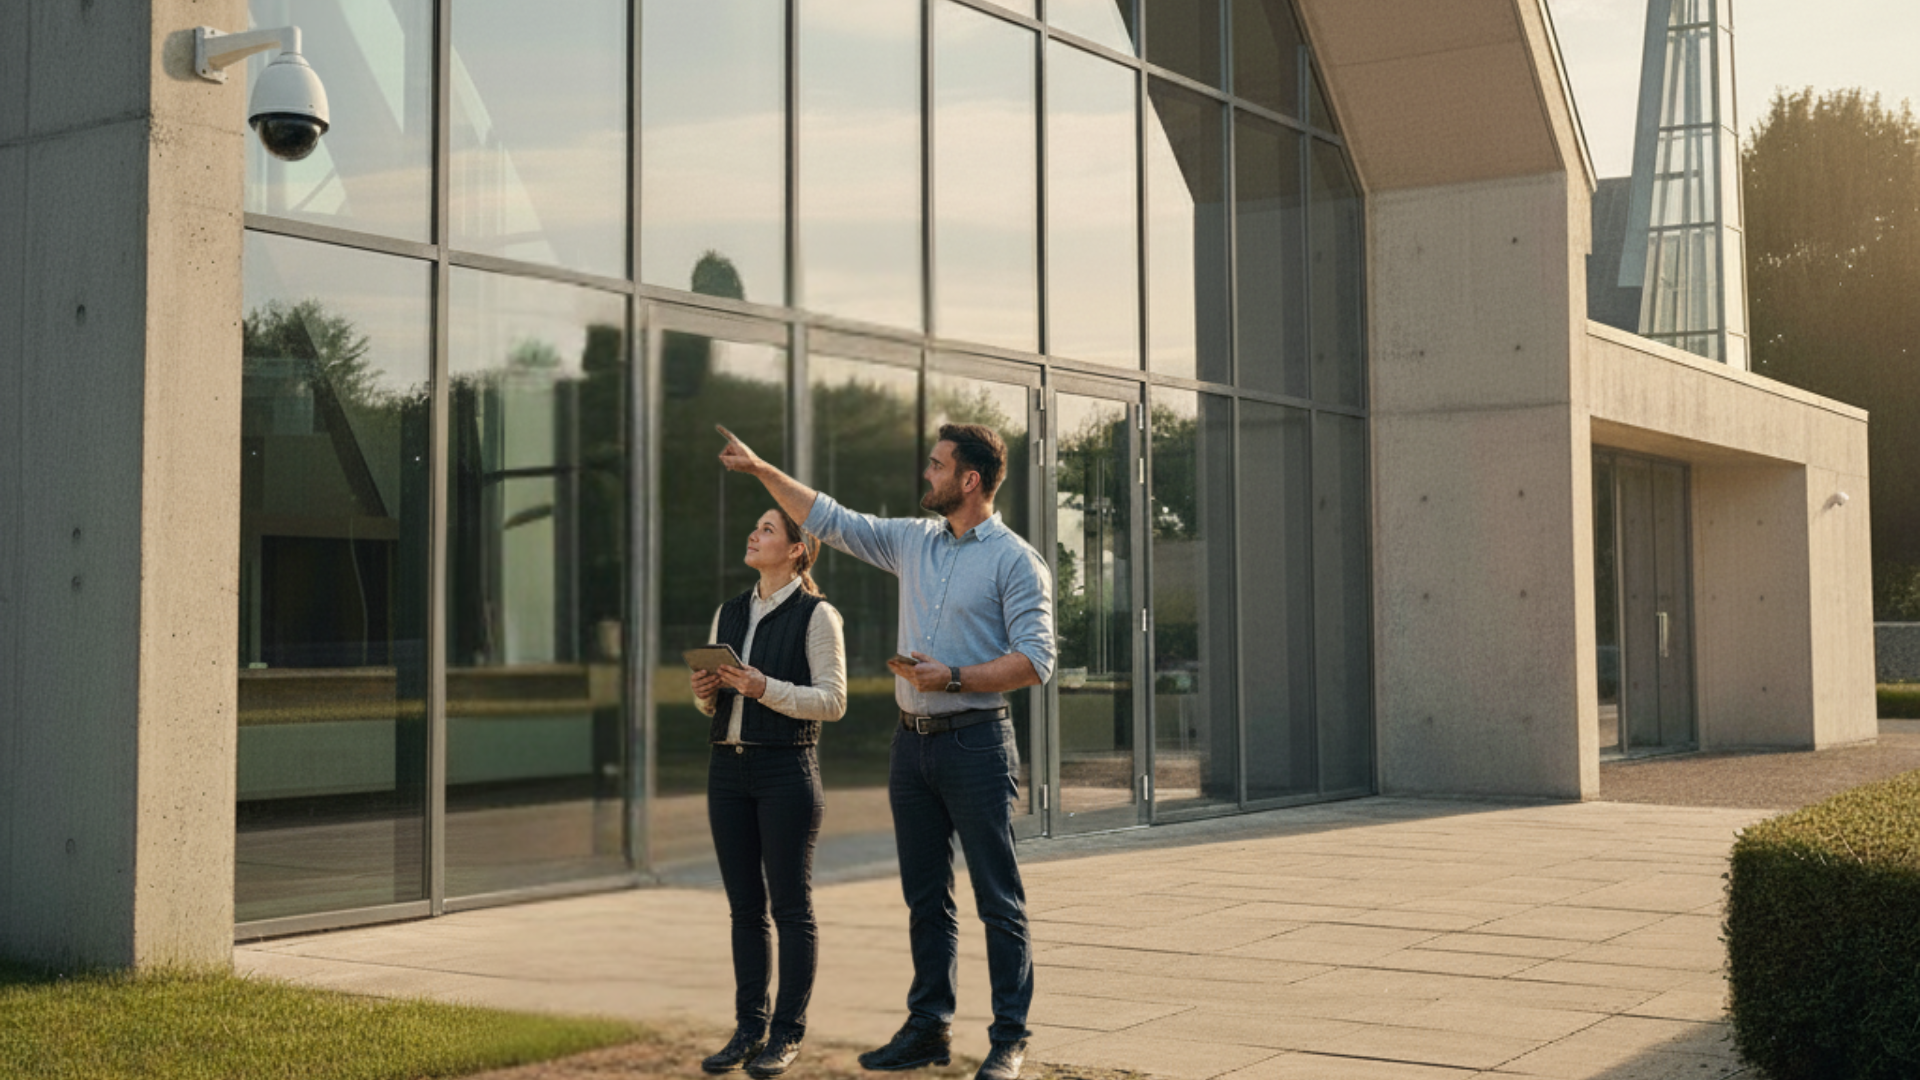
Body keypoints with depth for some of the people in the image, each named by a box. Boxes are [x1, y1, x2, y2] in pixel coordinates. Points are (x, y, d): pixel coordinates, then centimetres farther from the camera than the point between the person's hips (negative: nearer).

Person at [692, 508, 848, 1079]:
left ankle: (787, 1034, 7)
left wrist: (765, 688, -20)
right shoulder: (728, 613, 15)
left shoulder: (816, 614, -4)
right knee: (744, 906, 9)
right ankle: (749, 1028, 16)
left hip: (786, 769, -6)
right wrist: (704, 691, -2)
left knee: (790, 906, 0)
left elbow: (833, 701, -10)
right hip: (728, 768, 6)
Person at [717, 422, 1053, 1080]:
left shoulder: (1016, 561, -7)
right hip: (913, 740, 7)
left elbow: (1036, 661, -12)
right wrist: (761, 469, 18)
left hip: (975, 741, -6)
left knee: (998, 900, -3)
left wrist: (956, 678, -18)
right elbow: (829, 520, 20)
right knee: (925, 897, 12)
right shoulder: (912, 541, 12)